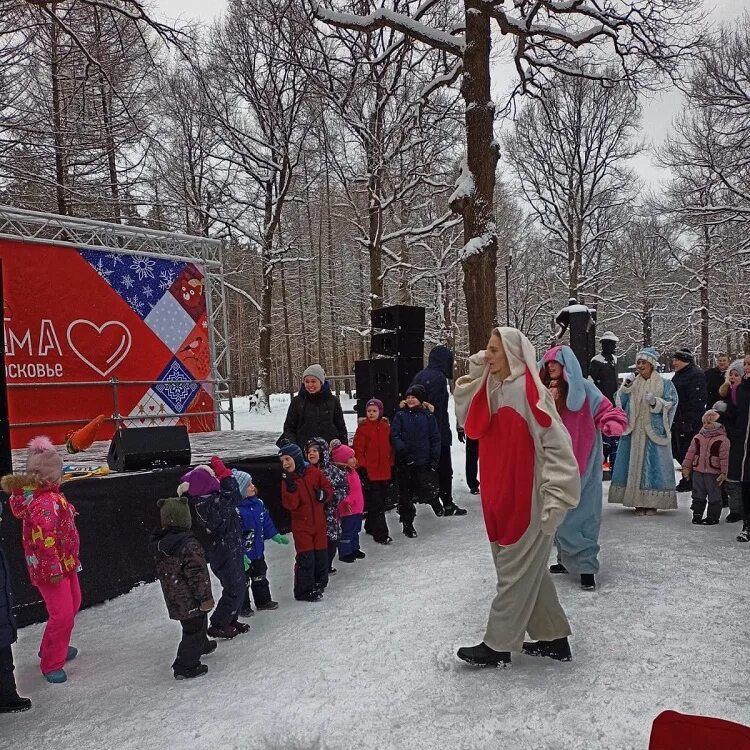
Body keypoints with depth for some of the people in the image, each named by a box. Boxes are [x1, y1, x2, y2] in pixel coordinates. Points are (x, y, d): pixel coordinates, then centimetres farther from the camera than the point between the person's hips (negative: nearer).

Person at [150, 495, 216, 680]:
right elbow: (197, 574, -23)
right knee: (193, 629, 7)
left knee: (197, 622, 29)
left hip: (173, 598, 8)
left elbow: (162, 571, 11)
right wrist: (205, 597, -12)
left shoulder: (158, 543, -2)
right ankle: (185, 666, 12)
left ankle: (202, 645, 50)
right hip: (190, 599, -8)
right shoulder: (189, 545, -27)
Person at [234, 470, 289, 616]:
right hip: (243, 554, -8)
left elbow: (266, 521, 11)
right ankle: (243, 607, 29)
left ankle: (263, 600, 41)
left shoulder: (258, 503, -3)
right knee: (243, 581, 10)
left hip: (258, 550, 8)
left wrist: (275, 535, 9)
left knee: (260, 577, 24)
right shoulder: (235, 509, -28)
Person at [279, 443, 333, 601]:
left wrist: (323, 494, -15)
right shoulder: (287, 479, -7)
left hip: (318, 521, 2)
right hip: (301, 524, -2)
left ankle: (320, 583, 32)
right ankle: (304, 591, 8)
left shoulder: (314, 472, -4)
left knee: (321, 554, 11)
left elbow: (329, 488, 5)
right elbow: (290, 505, -17)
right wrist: (290, 488, -30)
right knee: (305, 558, -6)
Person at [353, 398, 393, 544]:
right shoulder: (363, 427, -6)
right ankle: (381, 534, -1)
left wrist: (391, 466, 15)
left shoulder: (386, 426, 9)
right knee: (376, 503, -5)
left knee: (382, 501, 13)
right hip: (370, 472, -6)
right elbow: (358, 449, -8)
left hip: (384, 471, 6)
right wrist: (362, 468, -12)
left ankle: (371, 527, 30)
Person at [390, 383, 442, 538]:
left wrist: (434, 459, -3)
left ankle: (434, 500, 28)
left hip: (424, 461, -1)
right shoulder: (400, 415, 2)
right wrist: (404, 451, -16)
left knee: (425, 491, -8)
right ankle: (407, 524, 21)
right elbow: (394, 436, -4)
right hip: (405, 462, 1)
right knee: (405, 493, 7)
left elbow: (435, 438, 4)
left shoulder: (428, 415, 3)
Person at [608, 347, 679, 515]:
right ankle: (638, 501, 8)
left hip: (654, 431, -3)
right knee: (634, 463, 2)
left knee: (652, 464, -3)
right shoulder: (632, 382, 11)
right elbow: (620, 402, 5)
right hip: (634, 431, 3)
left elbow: (671, 404, -1)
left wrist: (655, 402, -18)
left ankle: (652, 502, 4)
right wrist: (625, 387, -9)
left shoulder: (664, 384, 3)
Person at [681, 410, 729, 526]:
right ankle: (697, 514, 19)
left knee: (714, 496, 5)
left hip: (713, 473, -4)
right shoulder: (697, 438, 7)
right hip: (697, 471, 5)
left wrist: (724, 473, -10)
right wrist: (686, 467, 10)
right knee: (698, 495, 10)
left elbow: (725, 457, -8)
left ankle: (713, 517, 14)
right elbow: (690, 453, 12)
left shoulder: (722, 440, -8)